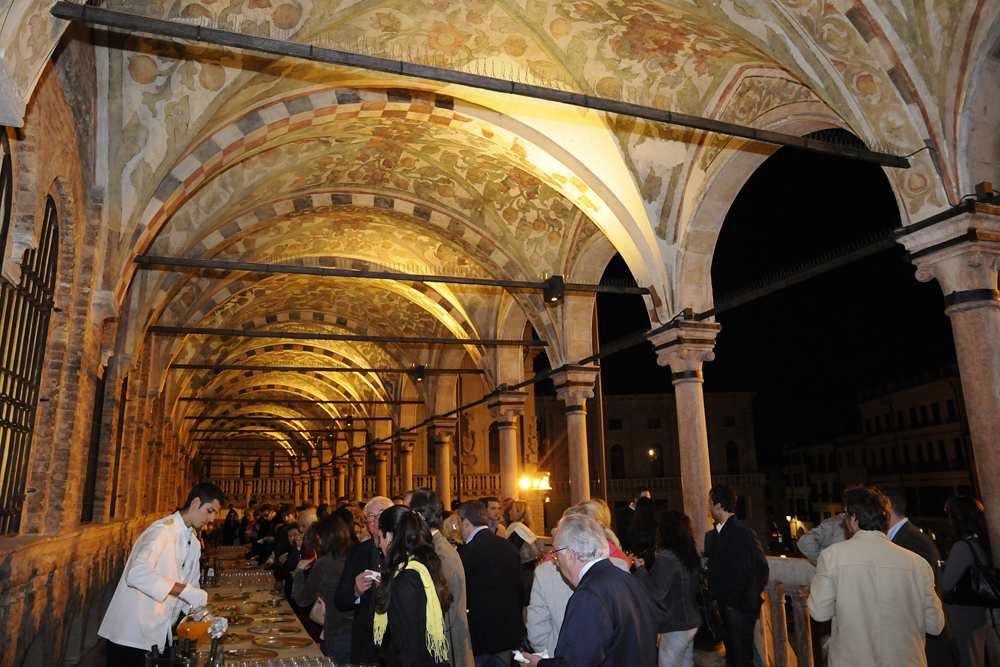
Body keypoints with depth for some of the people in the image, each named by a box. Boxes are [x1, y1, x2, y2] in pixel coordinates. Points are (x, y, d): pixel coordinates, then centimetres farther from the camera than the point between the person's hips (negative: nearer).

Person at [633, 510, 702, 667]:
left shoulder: (665, 558, -20)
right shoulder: (690, 554, 5)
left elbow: (656, 592, -17)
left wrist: (640, 569, -8)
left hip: (675, 627, -9)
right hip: (692, 623, 9)